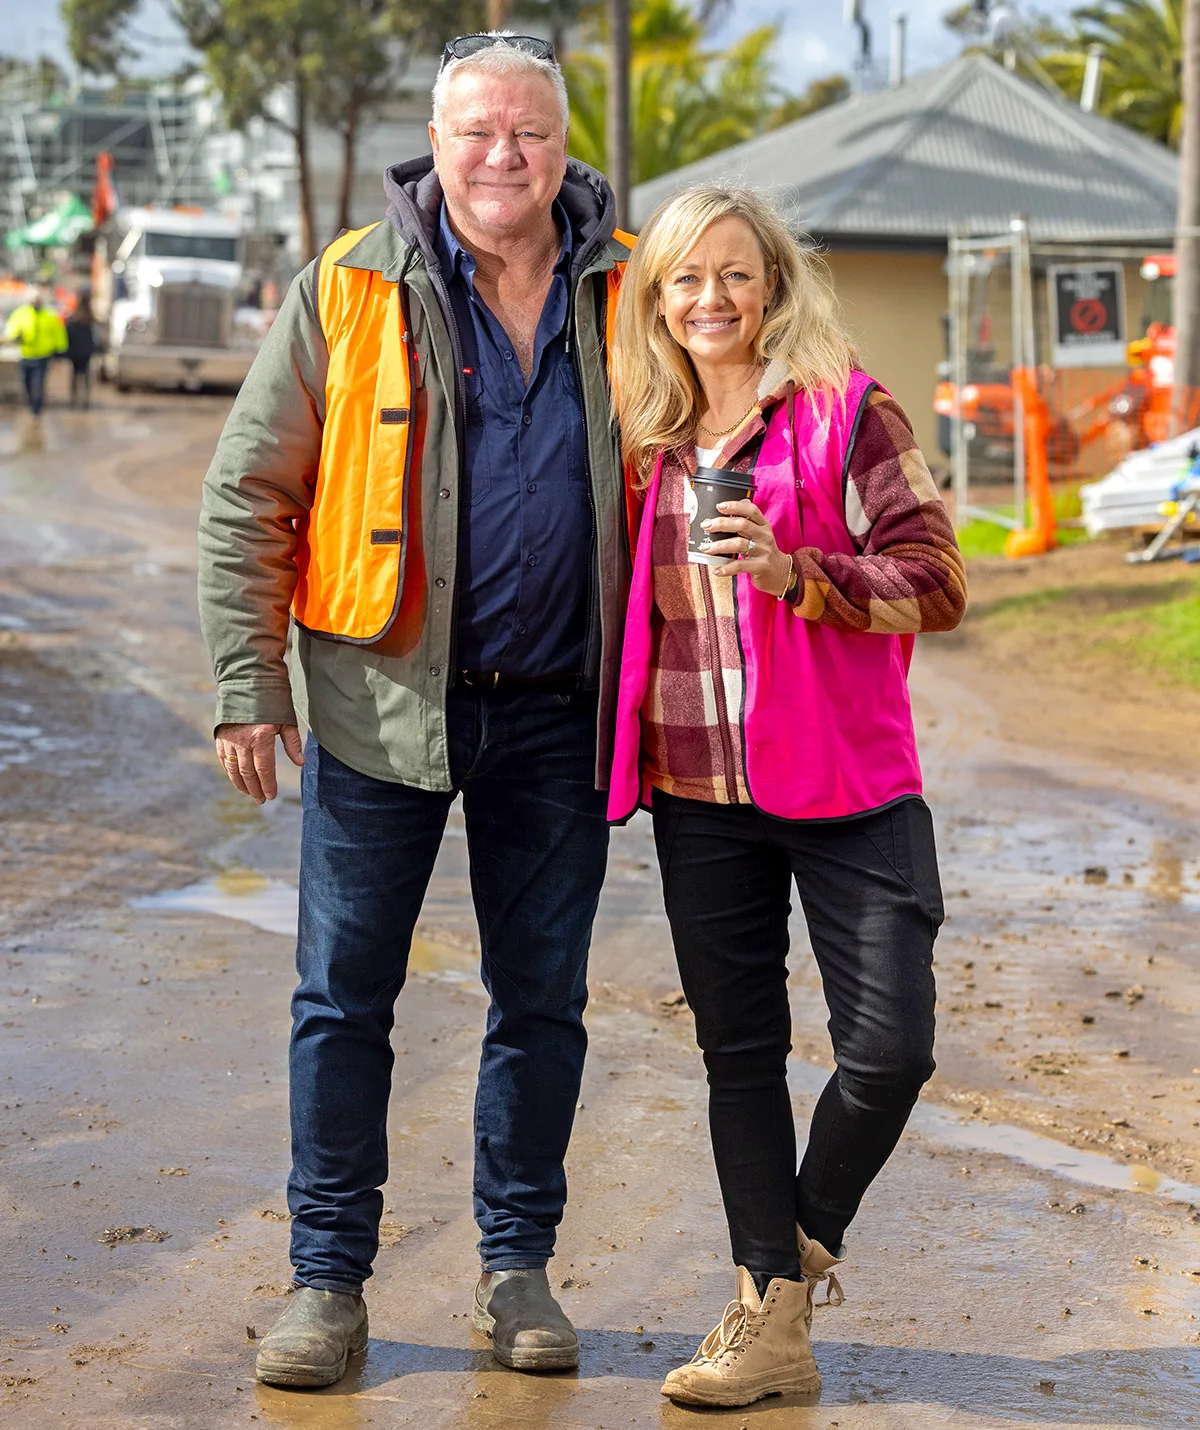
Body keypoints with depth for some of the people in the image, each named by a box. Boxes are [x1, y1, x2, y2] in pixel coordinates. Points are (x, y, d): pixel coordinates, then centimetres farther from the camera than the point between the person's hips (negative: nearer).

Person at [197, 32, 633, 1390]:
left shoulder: (624, 294, 3)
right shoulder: (349, 292, -3)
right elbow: (246, 494, -1)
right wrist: (246, 686, -7)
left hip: (555, 713, 2)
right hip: (383, 701, -2)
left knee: (542, 1001, 9)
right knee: (344, 998, 3)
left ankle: (517, 1265, 24)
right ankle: (328, 1279, 15)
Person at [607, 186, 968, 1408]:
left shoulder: (848, 414, -5)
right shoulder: (646, 434, 10)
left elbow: (937, 583, -10)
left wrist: (795, 573, -23)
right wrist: (614, 753, 14)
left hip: (844, 783, -4)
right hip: (698, 792, 4)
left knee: (888, 1046, -7)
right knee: (738, 1050, 8)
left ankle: (808, 1235, 22)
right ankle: (770, 1313, 18)